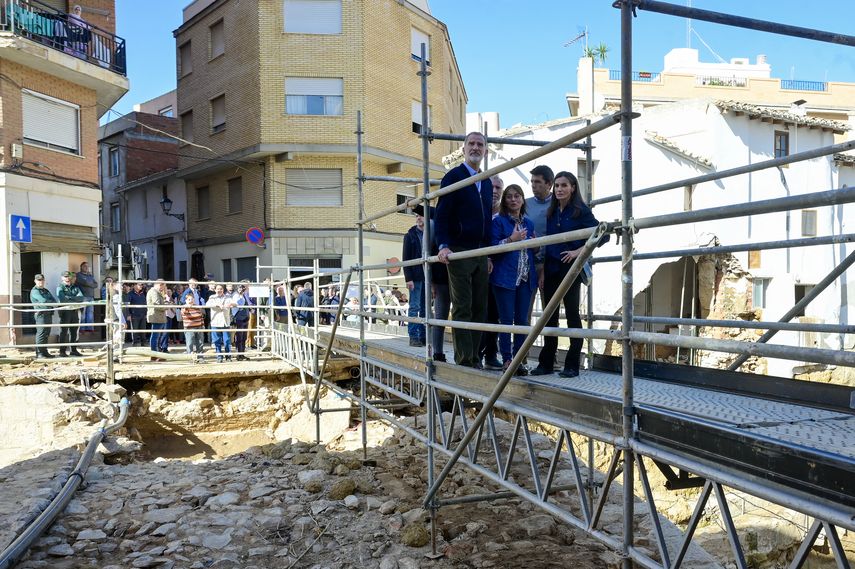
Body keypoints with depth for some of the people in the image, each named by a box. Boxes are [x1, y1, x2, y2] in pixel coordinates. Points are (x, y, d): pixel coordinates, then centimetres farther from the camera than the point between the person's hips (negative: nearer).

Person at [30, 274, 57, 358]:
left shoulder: (46, 290, 22)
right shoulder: (34, 291, -3)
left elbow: (54, 300, 9)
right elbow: (43, 300, -17)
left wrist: (48, 303, -11)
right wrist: (51, 302, -2)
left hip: (49, 314, 8)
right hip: (41, 314, -8)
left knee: (47, 334, 9)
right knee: (41, 333, -9)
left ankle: (45, 351, 13)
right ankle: (39, 352, -7)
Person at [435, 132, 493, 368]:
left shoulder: (487, 182, 18)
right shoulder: (453, 177, -1)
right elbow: (442, 215, -7)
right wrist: (443, 246, -19)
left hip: (481, 254, 6)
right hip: (459, 252, -6)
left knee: (479, 308, 7)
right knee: (462, 308, -5)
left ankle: (474, 357, 14)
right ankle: (464, 360, -1)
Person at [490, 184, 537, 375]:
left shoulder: (529, 223, 15)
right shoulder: (498, 221, 0)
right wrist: (511, 240, -16)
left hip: (525, 278, 5)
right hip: (505, 277, -5)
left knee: (522, 320, 5)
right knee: (506, 320, -3)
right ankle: (506, 360, 3)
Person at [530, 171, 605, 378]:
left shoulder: (581, 211, -4)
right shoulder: (551, 213, 13)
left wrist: (578, 251, -14)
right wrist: (542, 269, 8)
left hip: (570, 268, -6)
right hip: (551, 269, 6)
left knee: (572, 313, -1)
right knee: (550, 315, 7)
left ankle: (572, 365, 5)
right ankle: (546, 363, 14)